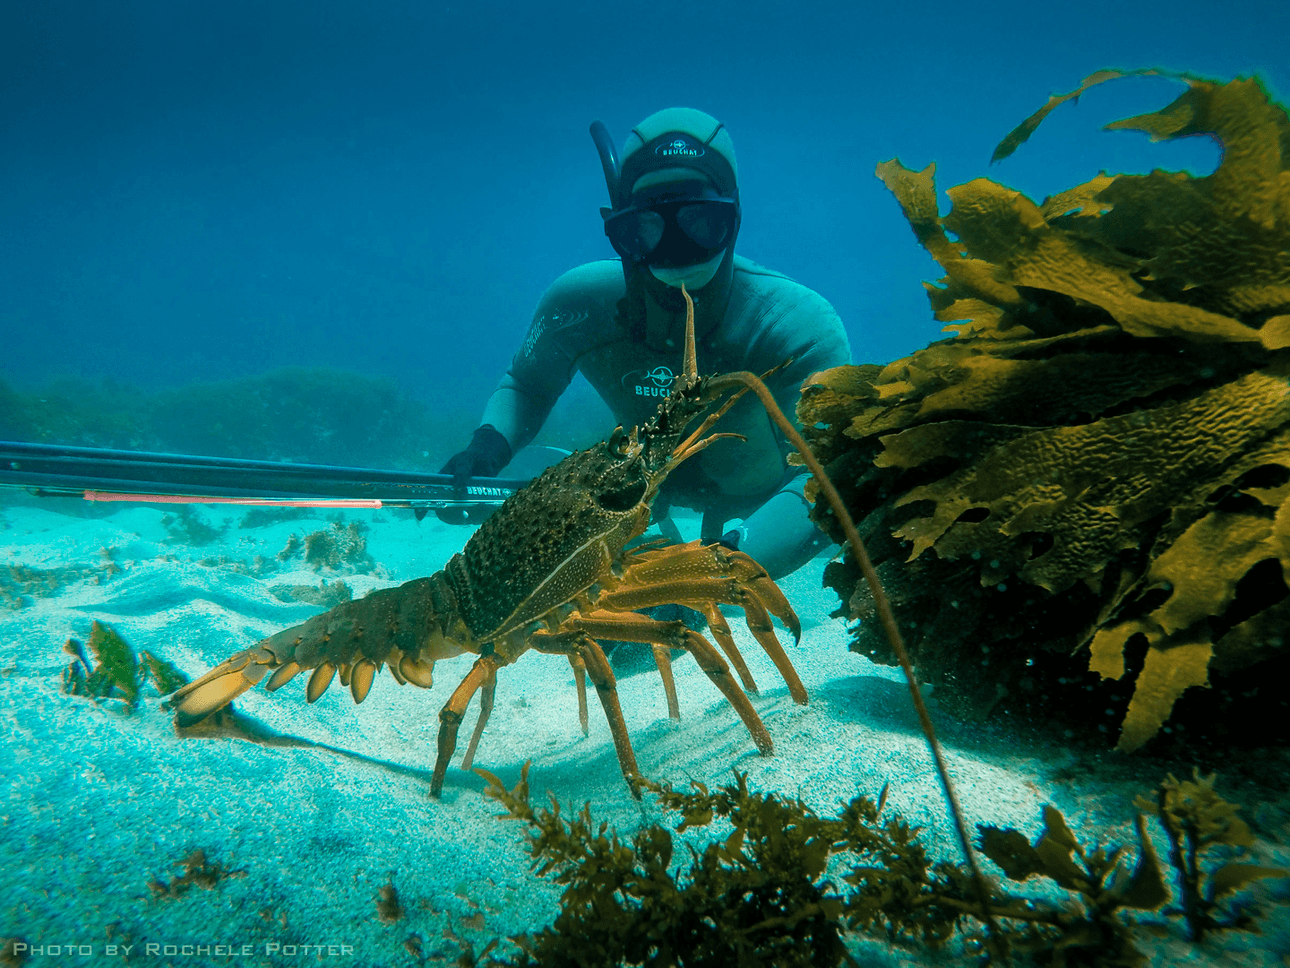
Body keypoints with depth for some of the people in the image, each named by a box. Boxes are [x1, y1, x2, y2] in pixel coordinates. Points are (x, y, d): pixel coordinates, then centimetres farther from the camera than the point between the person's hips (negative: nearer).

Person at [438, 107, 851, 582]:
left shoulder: (798, 324, -41)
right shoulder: (578, 305, -31)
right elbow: (524, 385, -10)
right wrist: (487, 446, -33)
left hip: (763, 486, -1)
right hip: (655, 473, 2)